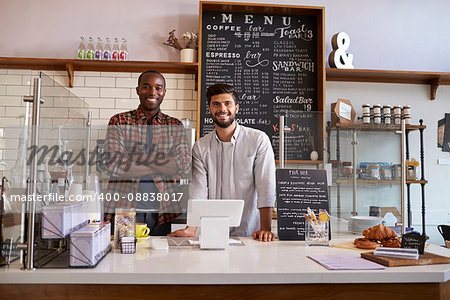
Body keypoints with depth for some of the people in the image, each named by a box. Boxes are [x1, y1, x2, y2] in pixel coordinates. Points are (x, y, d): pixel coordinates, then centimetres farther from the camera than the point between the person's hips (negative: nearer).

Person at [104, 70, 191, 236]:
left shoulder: (175, 126, 6)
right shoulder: (119, 122, 2)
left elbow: (184, 166, -7)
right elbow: (113, 166, -11)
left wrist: (138, 159, -13)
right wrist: (162, 167, -11)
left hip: (161, 211, 2)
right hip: (123, 209, -1)